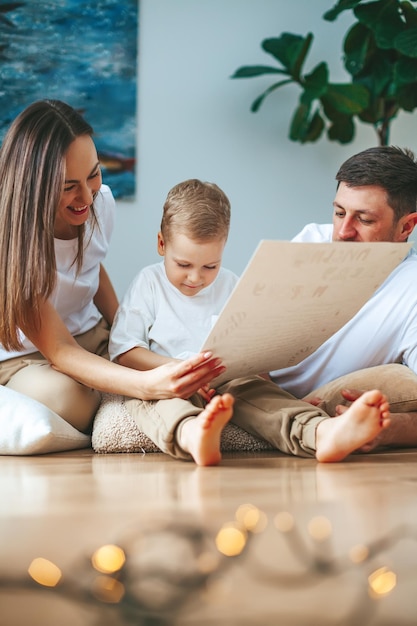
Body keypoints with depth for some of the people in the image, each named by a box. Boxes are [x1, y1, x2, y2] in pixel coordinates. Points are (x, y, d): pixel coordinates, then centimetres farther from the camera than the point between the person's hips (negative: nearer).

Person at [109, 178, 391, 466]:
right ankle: (192, 434, -73)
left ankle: (323, 432, -60)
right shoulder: (149, 283, 7)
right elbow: (123, 351, -2)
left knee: (252, 389, -31)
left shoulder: (230, 286, 16)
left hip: (224, 385, 3)